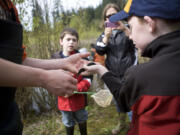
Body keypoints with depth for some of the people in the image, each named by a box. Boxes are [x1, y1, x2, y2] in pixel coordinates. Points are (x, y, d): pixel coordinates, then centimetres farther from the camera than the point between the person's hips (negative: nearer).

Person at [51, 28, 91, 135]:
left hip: (79, 98, -1)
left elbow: (88, 78, -12)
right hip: (64, 99, 1)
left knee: (81, 120, 24)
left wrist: (75, 89, -24)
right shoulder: (55, 58, -7)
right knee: (68, 123, 23)